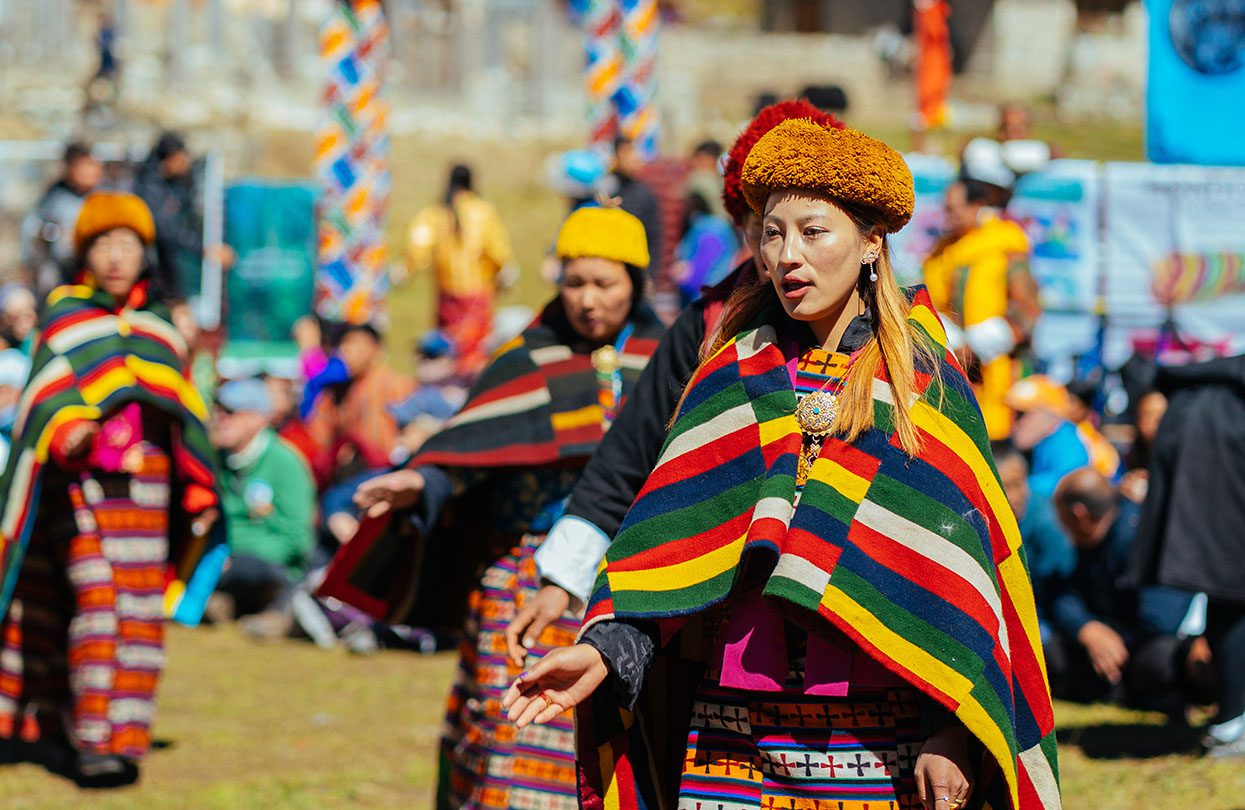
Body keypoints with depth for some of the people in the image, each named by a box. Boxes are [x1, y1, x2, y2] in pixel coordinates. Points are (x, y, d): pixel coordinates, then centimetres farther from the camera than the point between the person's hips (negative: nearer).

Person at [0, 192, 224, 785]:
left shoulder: (159, 328, 15)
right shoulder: (64, 317, 4)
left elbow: (183, 414, 17)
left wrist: (200, 485, 8)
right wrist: (65, 432, -27)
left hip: (146, 489, 4)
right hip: (81, 484, -4)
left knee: (141, 614, -1)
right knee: (96, 603, -15)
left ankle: (125, 738, 4)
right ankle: (92, 741, -14)